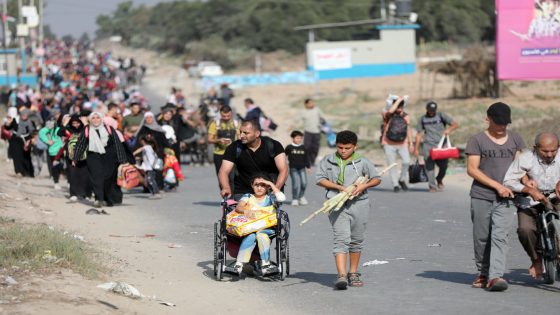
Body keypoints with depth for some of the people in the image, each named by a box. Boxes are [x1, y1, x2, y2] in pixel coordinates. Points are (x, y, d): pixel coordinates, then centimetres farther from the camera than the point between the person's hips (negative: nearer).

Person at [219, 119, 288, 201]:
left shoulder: (273, 146, -7)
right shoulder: (235, 148, -4)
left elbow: (283, 170, -14)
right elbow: (223, 171, -9)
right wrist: (226, 188, -30)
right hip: (242, 192, 1)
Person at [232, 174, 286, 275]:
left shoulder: (270, 199, 18)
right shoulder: (248, 197, 19)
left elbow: (281, 198, -4)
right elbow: (238, 207, -1)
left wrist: (271, 184, 3)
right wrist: (245, 211, -25)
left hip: (265, 229, 0)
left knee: (262, 235, -35)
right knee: (250, 237, -35)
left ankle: (265, 264, -37)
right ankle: (239, 264, -37)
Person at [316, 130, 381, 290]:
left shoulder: (362, 162, 5)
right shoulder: (328, 161, 6)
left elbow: (376, 179, 8)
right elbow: (320, 179, 3)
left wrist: (364, 185, -12)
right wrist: (339, 187, -10)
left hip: (359, 203, 2)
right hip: (337, 205, -2)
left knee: (356, 240, 11)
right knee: (341, 239, -13)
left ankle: (353, 273, 24)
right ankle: (341, 275, -22)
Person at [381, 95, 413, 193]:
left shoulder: (406, 116, 5)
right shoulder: (387, 115, -7)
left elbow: (408, 130, 16)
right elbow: (391, 111, -32)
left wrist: (411, 143, 16)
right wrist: (398, 100, -21)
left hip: (402, 144, 2)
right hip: (389, 144, -2)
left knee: (407, 161, -17)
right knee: (392, 165, -2)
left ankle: (402, 180, 4)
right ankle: (395, 185, 9)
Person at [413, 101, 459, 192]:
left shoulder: (441, 116, 7)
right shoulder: (422, 119, 13)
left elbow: (455, 124, 2)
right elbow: (419, 134, 17)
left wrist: (449, 129, -20)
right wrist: (416, 149, 13)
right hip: (428, 145, 1)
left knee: (444, 165, -4)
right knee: (430, 166, -8)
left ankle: (439, 180, 25)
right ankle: (432, 186, -4)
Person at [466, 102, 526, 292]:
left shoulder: (515, 139, 12)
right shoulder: (477, 140, -1)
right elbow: (472, 169, -6)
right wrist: (497, 186, -12)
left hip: (505, 198, 1)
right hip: (481, 197, -1)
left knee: (499, 236, -12)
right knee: (481, 238, 5)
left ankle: (495, 276, -20)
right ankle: (483, 273, 22)